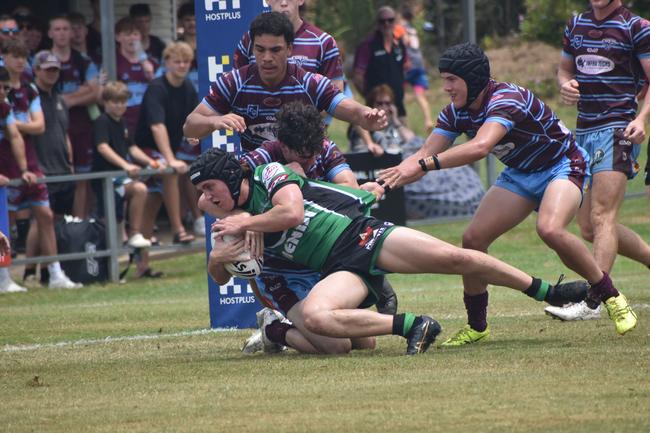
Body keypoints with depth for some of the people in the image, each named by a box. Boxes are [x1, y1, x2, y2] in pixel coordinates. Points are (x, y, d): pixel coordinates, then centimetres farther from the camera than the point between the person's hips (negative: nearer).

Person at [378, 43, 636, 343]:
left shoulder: (506, 99, -32)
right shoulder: (456, 113, -8)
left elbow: (480, 147, -48)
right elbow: (425, 155, -6)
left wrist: (424, 164, -53)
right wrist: (385, 182, -23)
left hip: (562, 167, -8)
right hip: (520, 175, 8)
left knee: (550, 229, -34)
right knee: (473, 239, -7)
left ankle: (611, 297, -16)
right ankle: (477, 327, 10)